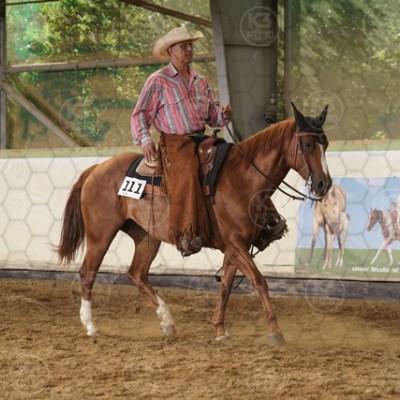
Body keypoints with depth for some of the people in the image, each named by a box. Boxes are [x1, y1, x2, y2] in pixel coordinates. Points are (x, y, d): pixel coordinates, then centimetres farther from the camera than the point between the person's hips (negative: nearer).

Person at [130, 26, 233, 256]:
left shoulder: (201, 82, 19)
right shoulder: (158, 81, 1)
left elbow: (213, 117, 20)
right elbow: (140, 115, 0)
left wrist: (224, 114, -4)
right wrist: (145, 140, -16)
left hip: (201, 141, 7)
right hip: (174, 143, -7)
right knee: (185, 176, -31)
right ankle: (186, 235, -38)